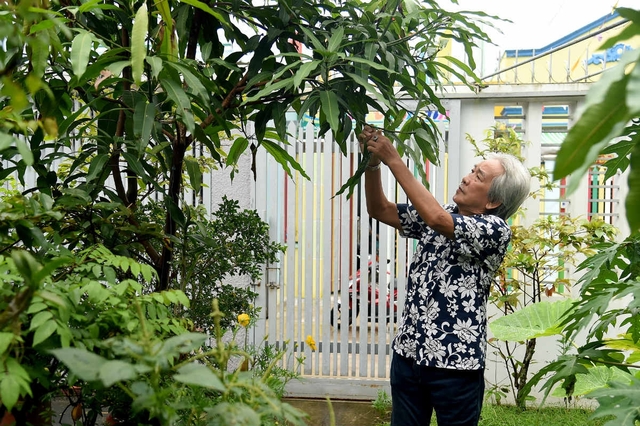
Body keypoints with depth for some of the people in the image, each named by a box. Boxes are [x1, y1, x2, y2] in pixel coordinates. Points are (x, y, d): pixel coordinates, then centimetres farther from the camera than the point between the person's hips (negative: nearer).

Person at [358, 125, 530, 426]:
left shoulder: (496, 229, -14)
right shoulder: (441, 215, 7)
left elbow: (436, 219, -29)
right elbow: (380, 210, 7)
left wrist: (393, 160, -25)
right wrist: (372, 163, -10)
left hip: (455, 364, -6)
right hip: (408, 353, 6)